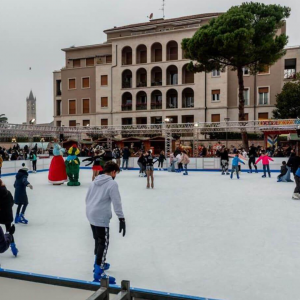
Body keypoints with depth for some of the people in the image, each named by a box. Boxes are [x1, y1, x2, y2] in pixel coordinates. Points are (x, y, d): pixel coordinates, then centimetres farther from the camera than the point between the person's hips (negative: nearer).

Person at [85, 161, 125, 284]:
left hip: (91, 215, 9)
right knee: (104, 243, -3)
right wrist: (121, 218, -15)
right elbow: (116, 202, -17)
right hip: (101, 217, -9)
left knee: (98, 240, 22)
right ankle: (99, 273, -1)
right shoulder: (112, 183, -13)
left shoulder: (95, 180, 11)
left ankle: (99, 263, 36)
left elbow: (87, 198, 16)